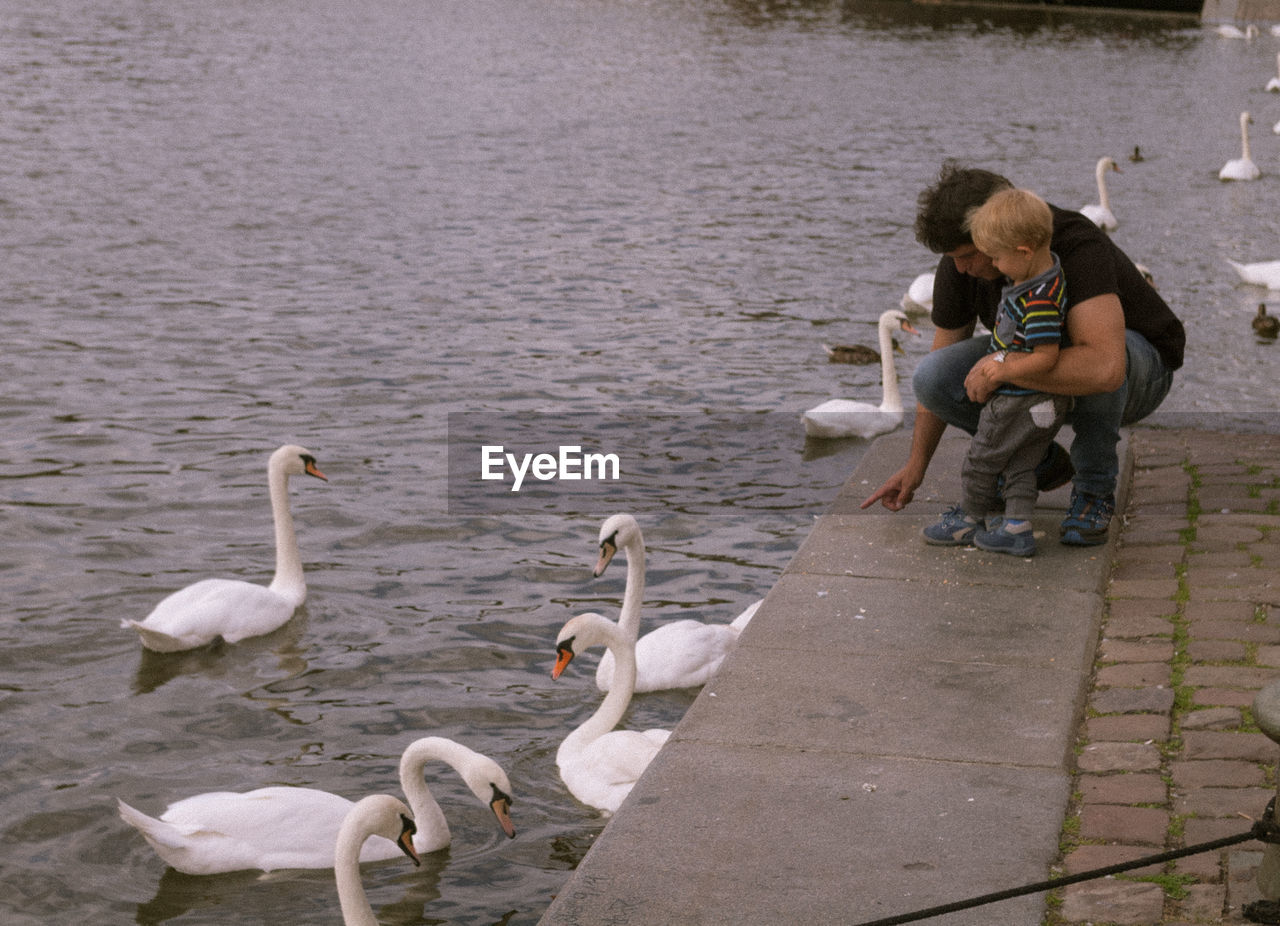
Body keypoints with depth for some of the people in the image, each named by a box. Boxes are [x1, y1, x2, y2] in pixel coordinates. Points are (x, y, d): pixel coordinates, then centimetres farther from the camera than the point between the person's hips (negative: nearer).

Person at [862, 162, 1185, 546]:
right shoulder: (959, 263, -16)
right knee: (932, 377, -19)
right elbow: (944, 351, -1)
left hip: (1140, 369, -5)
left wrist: (999, 367, -42)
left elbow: (1104, 368, -50)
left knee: (1084, 359, -41)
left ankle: (1094, 488, -15)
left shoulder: (1078, 248, -36)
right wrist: (916, 464, -1)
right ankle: (1042, 461, 4)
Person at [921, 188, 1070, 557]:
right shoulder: (1042, 270, -1)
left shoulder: (1039, 301, -32)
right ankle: (1017, 529, 20)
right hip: (1039, 402, 9)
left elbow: (1045, 358, -32)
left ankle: (968, 519, 27)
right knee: (1019, 464, 17)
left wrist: (998, 371, -23)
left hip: (1021, 402, -9)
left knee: (981, 460, 10)